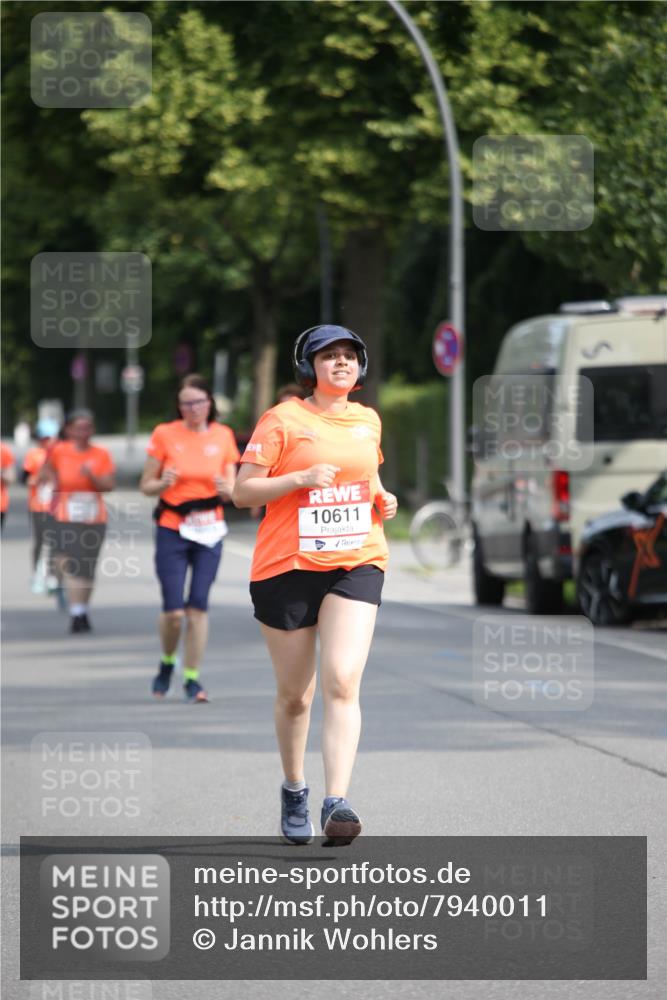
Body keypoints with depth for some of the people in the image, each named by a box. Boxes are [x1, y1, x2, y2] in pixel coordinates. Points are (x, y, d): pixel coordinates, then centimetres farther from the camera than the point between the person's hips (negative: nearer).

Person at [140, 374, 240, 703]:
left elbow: (234, 490, 9)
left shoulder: (223, 436, 5)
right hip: (172, 530, -1)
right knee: (173, 610, -7)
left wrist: (226, 489, -14)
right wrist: (164, 483, -18)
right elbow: (146, 486, 4)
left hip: (209, 531, 1)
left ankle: (192, 678, 4)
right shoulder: (164, 434, -1)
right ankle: (167, 662, 21)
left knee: (198, 606, -4)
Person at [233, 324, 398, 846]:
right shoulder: (283, 419, -3)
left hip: (356, 564, 2)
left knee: (342, 682, -16)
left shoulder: (368, 421, 13)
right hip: (288, 567, -2)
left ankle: (337, 802, -24)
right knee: (294, 693, 7)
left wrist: (382, 498, 10)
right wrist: (302, 478, -18)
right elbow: (243, 491, -6)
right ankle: (294, 790, 31)